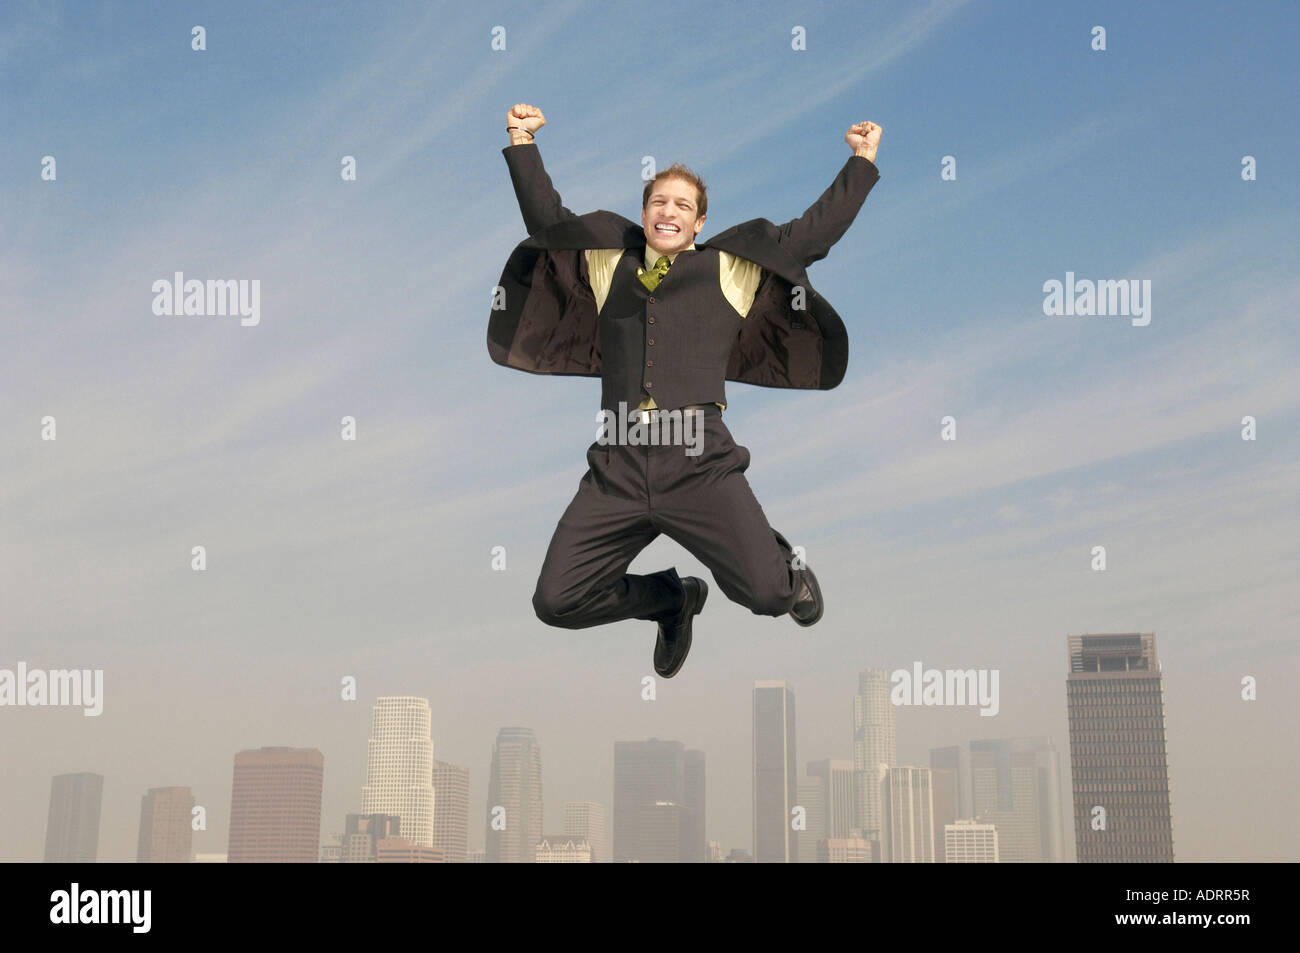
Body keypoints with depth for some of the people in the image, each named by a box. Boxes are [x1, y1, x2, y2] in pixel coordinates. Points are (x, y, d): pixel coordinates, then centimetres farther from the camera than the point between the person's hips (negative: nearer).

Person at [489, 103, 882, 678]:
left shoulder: (731, 269, 16)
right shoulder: (608, 265, 22)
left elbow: (811, 233, 18)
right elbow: (547, 222, 29)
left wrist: (862, 162, 20)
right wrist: (523, 143, 27)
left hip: (699, 459, -3)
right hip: (618, 463, 3)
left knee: (766, 593, -17)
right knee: (557, 602, -4)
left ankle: (785, 564, 26)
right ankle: (674, 598, 26)